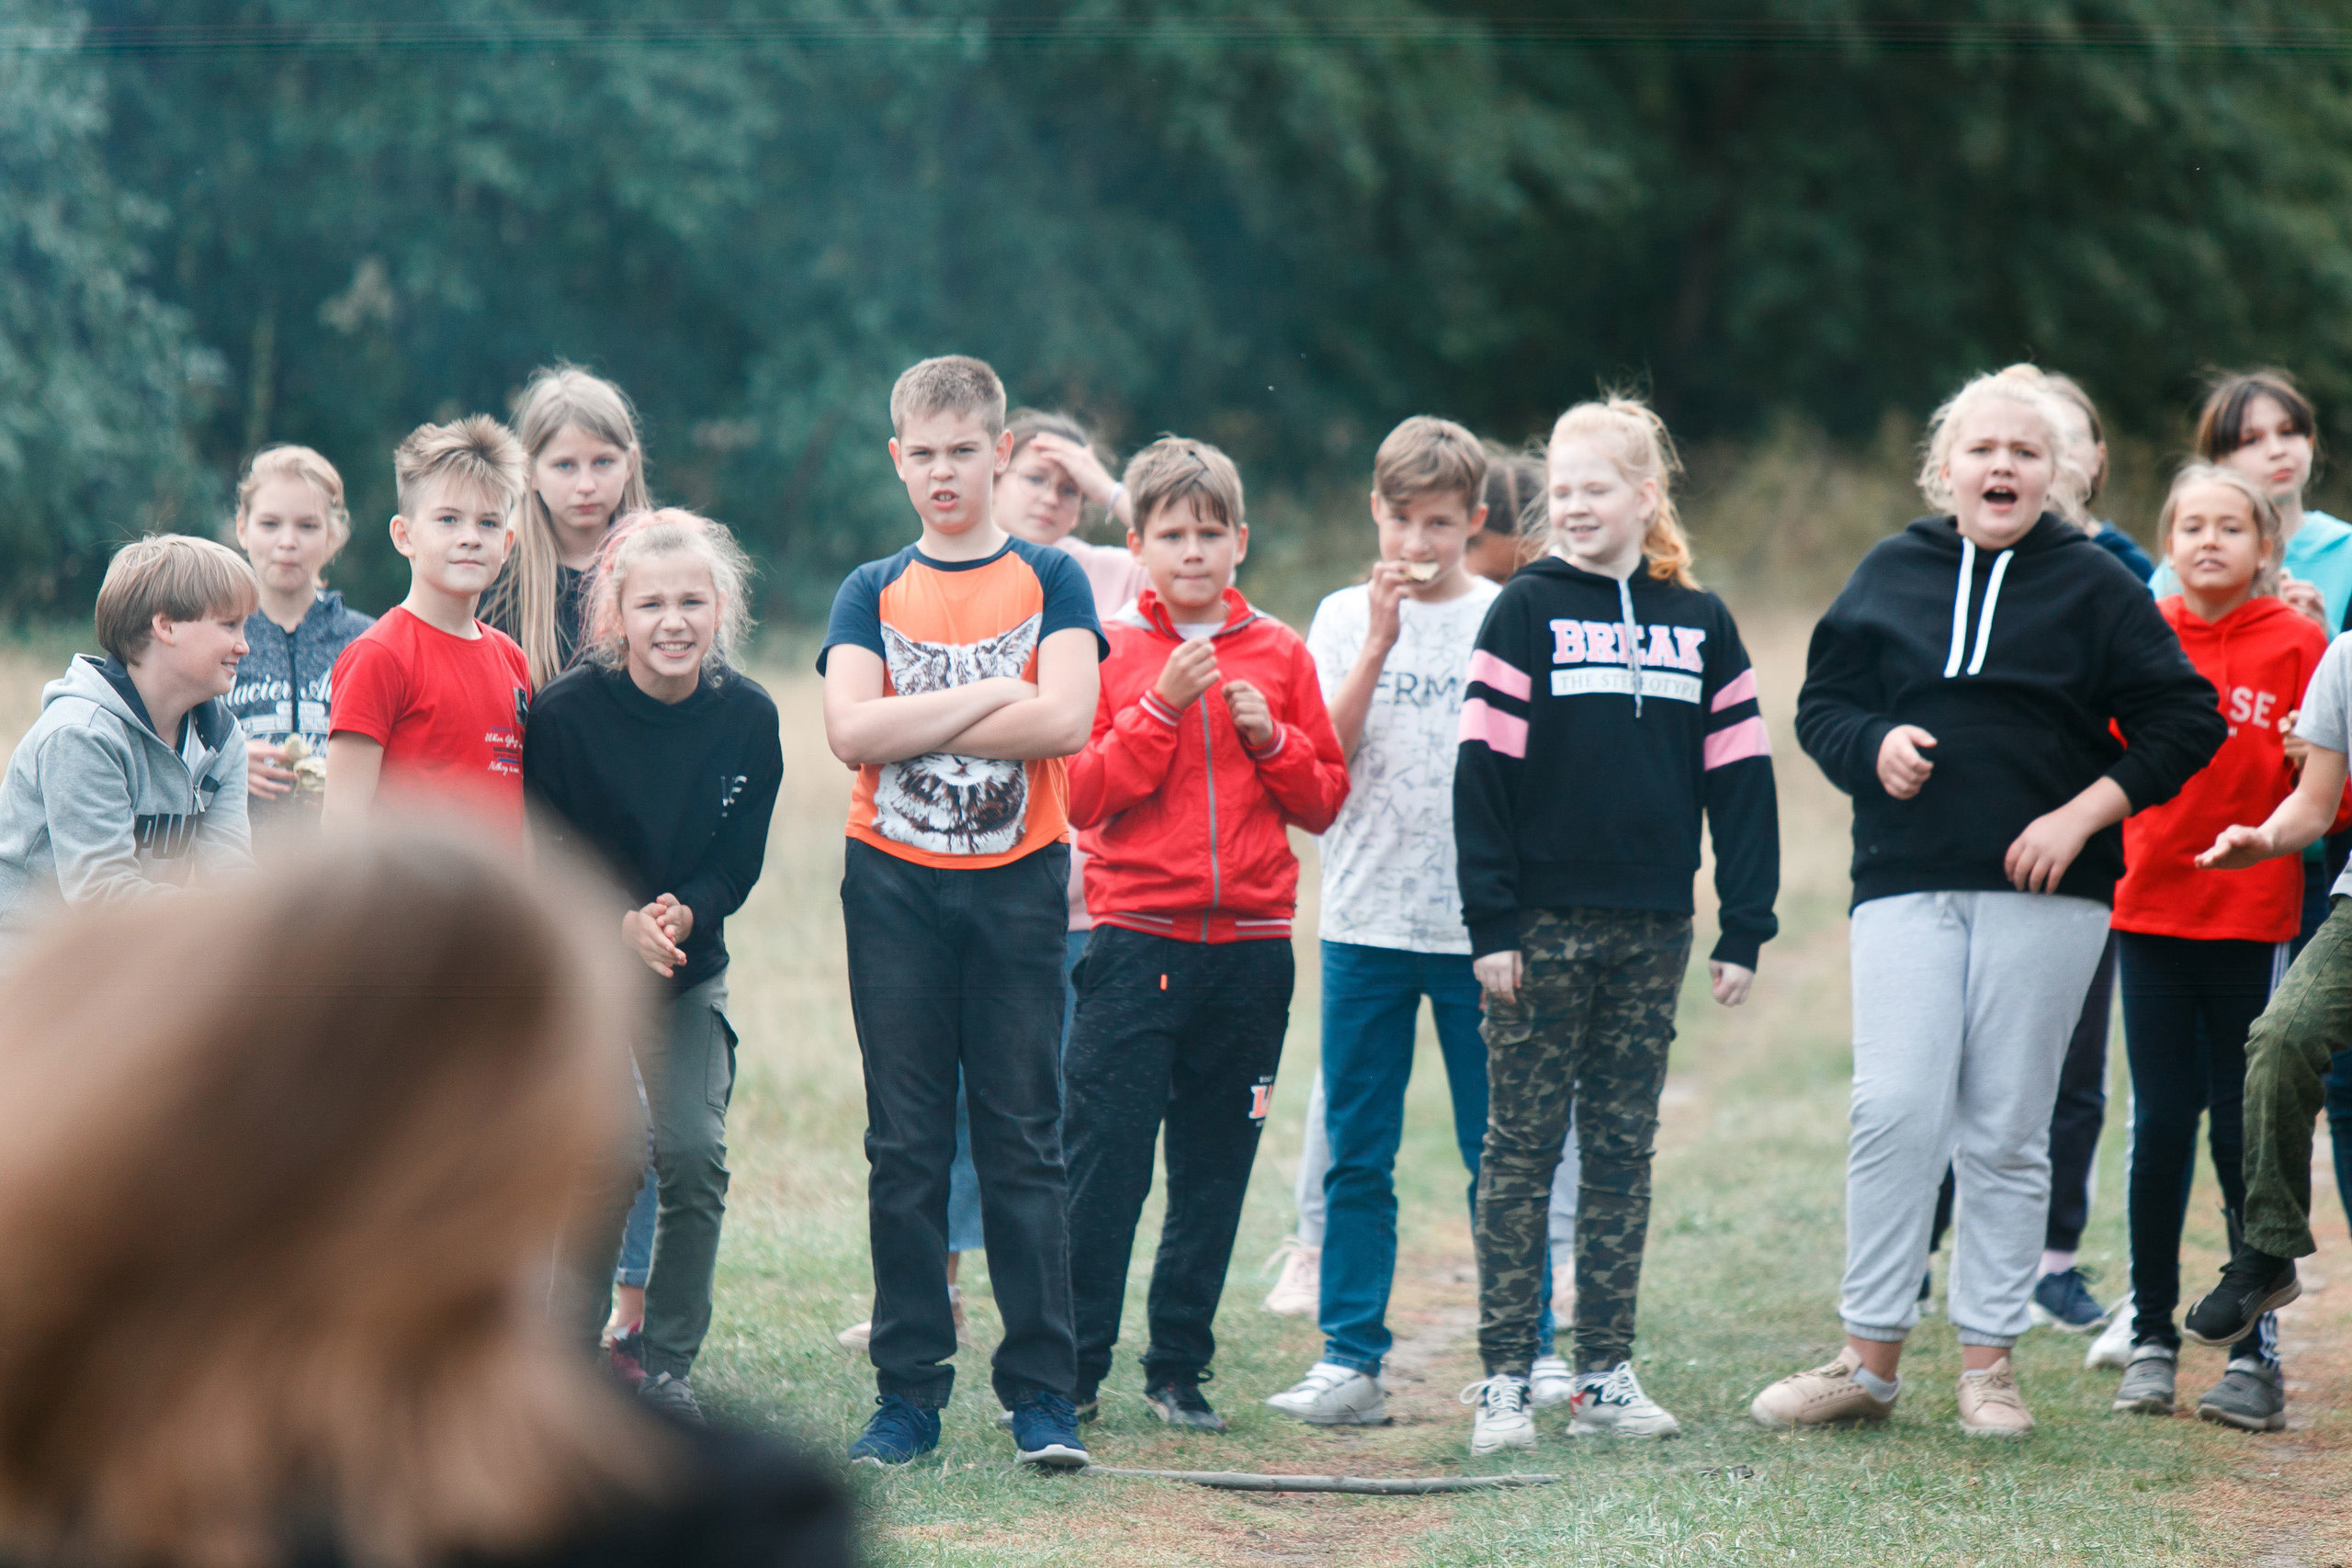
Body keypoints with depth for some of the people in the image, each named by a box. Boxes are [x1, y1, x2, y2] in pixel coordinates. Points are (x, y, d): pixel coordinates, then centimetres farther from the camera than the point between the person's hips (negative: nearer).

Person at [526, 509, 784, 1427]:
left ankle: (665, 1360, 5)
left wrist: (678, 917, -22)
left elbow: (737, 863, -2)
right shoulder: (566, 711, -15)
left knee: (693, 1154, -11)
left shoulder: (748, 717, -6)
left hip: (690, 971, 3)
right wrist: (620, 926, -26)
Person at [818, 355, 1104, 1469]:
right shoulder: (873, 593, 8)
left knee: (1024, 1139, -1)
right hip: (894, 887, 1)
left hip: (1017, 883, -1)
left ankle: (1041, 1391, 2)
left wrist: (914, 728, -11)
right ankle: (907, 1392, 7)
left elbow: (1065, 719, -13)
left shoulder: (1050, 582, 4)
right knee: (904, 1146, 3)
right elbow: (851, 731, -9)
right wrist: (993, 698, -12)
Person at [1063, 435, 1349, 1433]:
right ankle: (1070, 1370, 3)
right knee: (1103, 1162, -6)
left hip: (1249, 945, 3)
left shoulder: (1279, 655, 9)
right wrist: (1163, 707, -16)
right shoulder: (1108, 651, 1)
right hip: (1137, 944, -3)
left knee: (1215, 1171, 7)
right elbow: (1080, 795, -8)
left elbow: (1325, 800, 10)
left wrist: (1272, 739, -7)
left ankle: (1180, 1369, 16)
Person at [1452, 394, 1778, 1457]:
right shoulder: (1527, 612, -1)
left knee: (1623, 1151, 7)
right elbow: (1483, 773, -5)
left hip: (1651, 930, 3)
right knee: (1520, 1150, -1)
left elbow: (1739, 780, 8)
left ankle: (1607, 1375, 13)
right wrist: (1491, 923, -11)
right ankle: (1503, 1379, 1)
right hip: (1543, 923, -3)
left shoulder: (1699, 625, 8)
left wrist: (1743, 930, 2)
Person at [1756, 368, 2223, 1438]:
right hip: (1906, 884, 1)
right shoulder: (1892, 573, 9)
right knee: (1895, 1113, -10)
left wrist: (2084, 814, -6)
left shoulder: (2094, 586, 4)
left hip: (2043, 893, -1)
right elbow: (1821, 704, 15)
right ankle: (1869, 1361, -2)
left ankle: (1988, 1361, 12)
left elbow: (2184, 722, 4)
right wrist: (1874, 747, -7)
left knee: (2007, 1133, 3)